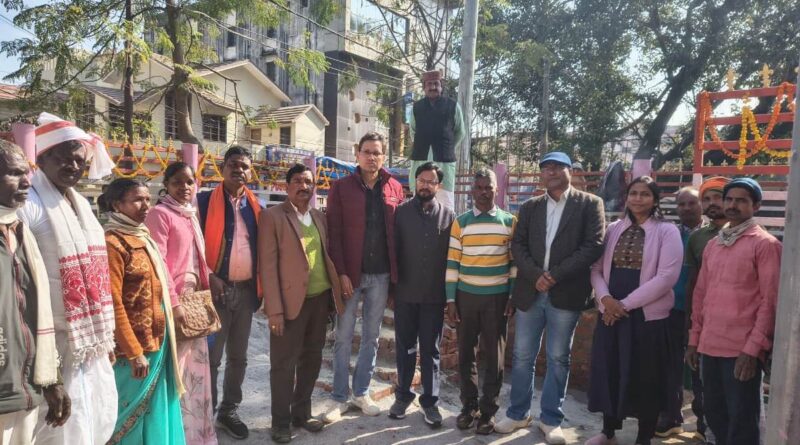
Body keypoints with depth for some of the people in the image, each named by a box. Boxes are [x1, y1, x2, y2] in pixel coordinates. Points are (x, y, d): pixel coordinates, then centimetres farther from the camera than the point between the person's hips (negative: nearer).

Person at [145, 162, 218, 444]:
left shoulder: (192, 215, 15)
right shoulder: (159, 214, -8)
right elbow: (157, 263, -15)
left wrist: (205, 290, 12)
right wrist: (173, 302, -18)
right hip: (173, 300, -8)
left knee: (197, 366, 14)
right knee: (174, 369, -1)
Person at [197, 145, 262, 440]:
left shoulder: (257, 205, 8)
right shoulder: (206, 201, -4)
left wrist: (260, 284, 6)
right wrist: (209, 277, -14)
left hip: (246, 290, 4)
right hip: (216, 288, -4)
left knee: (238, 356, 13)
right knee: (211, 356, 3)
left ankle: (228, 412, 28)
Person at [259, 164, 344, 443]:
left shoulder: (319, 217, 12)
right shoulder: (272, 217, -6)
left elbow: (327, 256, 13)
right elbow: (268, 265, -11)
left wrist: (332, 294, 6)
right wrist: (274, 309, -16)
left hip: (320, 298, 6)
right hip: (290, 301, -6)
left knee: (311, 360, 15)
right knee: (283, 364, 6)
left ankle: (301, 414, 32)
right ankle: (281, 422, 22)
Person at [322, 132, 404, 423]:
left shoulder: (394, 188, 6)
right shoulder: (341, 187, -3)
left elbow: (398, 231, 6)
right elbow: (334, 233, -7)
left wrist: (395, 271, 0)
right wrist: (341, 273, -14)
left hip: (381, 275, 3)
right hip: (351, 274, -3)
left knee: (371, 337, 12)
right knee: (344, 338, 6)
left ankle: (361, 393, 27)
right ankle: (340, 398, 19)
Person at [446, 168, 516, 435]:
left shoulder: (510, 222, 1)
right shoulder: (460, 222, 2)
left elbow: (515, 261, 3)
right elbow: (452, 263, 1)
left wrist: (514, 296, -2)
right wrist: (450, 299, -2)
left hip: (497, 297, -1)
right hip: (466, 296, 1)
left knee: (494, 355, 6)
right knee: (466, 353, 9)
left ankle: (489, 410, 20)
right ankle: (469, 405, 24)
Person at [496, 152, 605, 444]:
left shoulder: (590, 204, 1)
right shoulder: (530, 207, 12)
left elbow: (594, 246, -9)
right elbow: (517, 246, 5)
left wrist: (555, 274, -15)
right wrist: (536, 275, -12)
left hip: (566, 294, -3)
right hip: (530, 292, 3)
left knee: (558, 359, 7)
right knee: (522, 357, 9)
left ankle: (550, 420, 21)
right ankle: (518, 414, 25)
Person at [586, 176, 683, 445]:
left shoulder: (667, 231, -4)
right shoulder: (613, 229, 8)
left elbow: (666, 277, -14)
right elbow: (597, 268, 6)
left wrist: (626, 303, -15)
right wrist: (605, 298, -13)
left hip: (647, 315, -4)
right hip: (611, 312, 4)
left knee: (645, 379, 7)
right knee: (609, 372, 11)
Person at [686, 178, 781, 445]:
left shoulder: (765, 244, -4)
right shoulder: (712, 245, 15)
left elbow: (770, 301, -10)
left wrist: (753, 348, -15)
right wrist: (694, 339, 12)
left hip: (742, 350, -6)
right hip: (710, 347, 6)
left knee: (741, 420, 3)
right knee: (714, 413, 15)